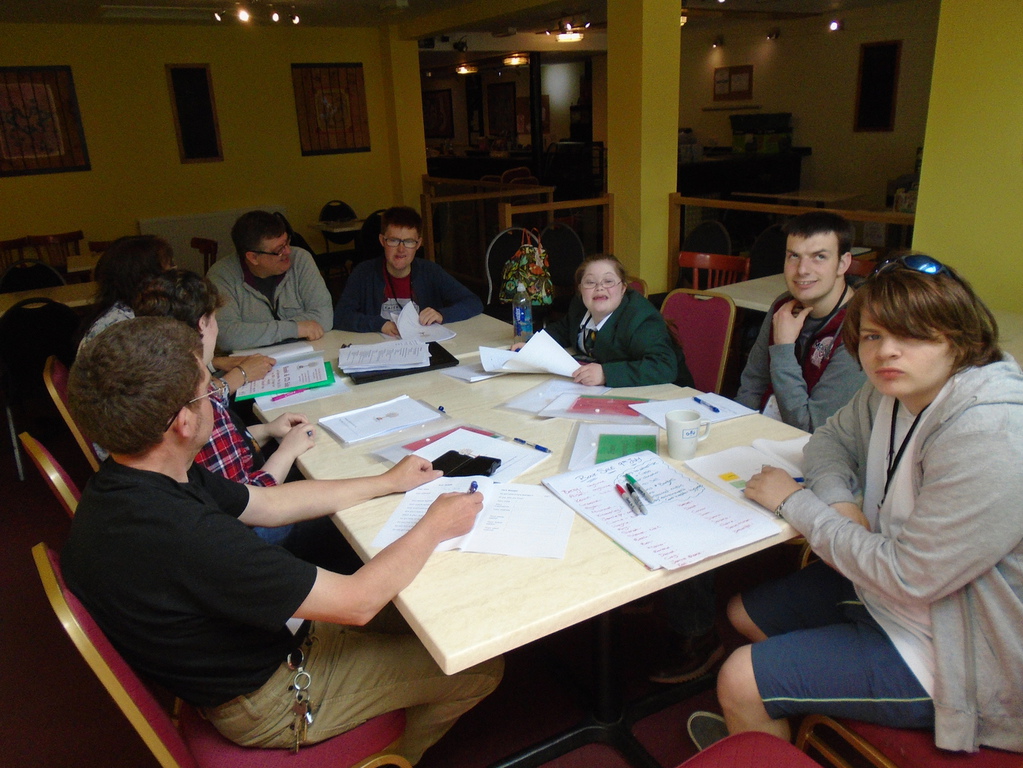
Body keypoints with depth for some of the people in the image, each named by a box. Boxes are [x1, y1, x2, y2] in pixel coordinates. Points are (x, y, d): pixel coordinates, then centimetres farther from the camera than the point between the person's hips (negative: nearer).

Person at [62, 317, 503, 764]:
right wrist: (433, 527, -15)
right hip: (266, 702, -8)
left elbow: (266, 504, 2)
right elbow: (356, 602, -32)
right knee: (481, 664, 5)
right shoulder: (184, 535, -40)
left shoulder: (123, 483, -9)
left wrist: (389, 483, 6)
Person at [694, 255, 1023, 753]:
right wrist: (839, 502, -11)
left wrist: (796, 504, -18)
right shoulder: (891, 390, -5)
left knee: (741, 682, -12)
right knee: (745, 614, 16)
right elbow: (832, 439, 12)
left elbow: (908, 575, -29)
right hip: (882, 591, 9)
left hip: (947, 655, -8)